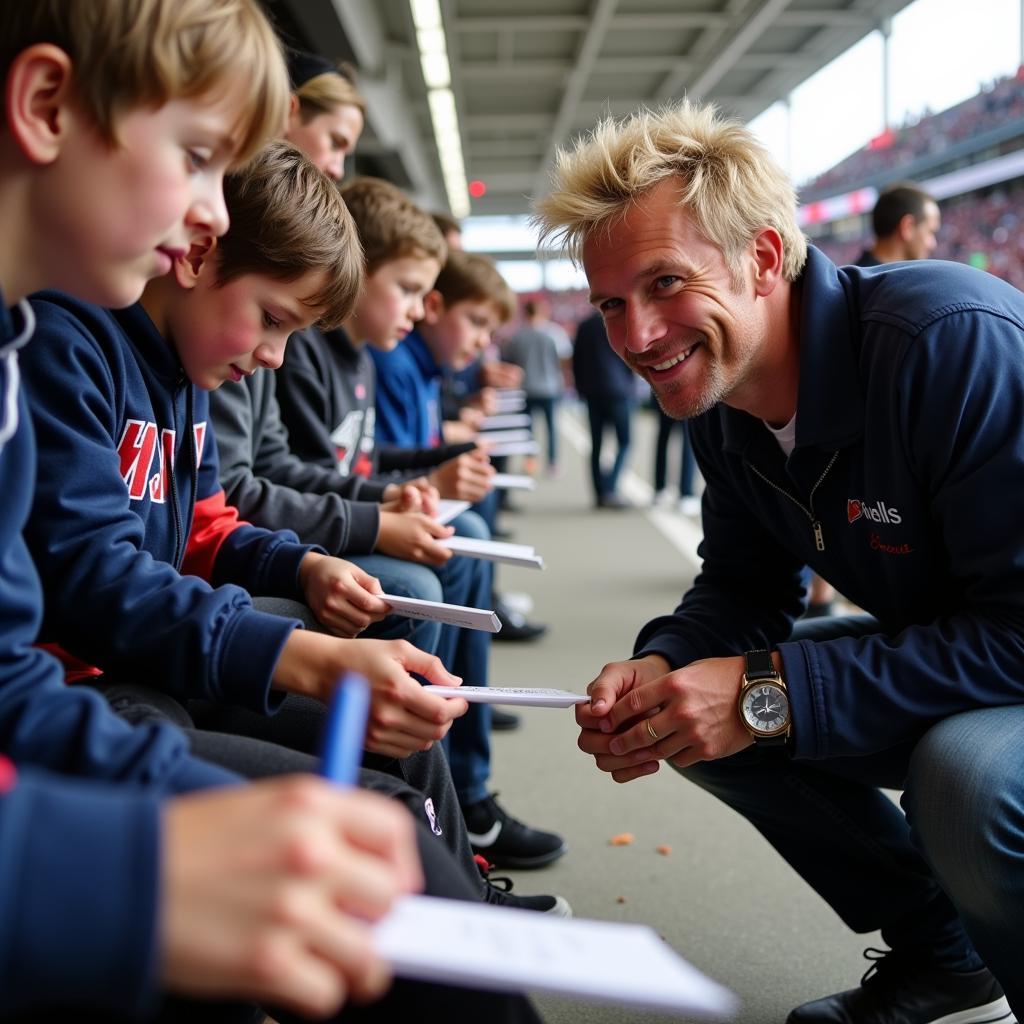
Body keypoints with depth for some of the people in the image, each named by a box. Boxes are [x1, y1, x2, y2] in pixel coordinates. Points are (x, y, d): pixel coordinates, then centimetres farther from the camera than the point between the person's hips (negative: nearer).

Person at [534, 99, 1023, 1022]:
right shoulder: (723, 401, -3)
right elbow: (743, 590, 5)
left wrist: (772, 693, -32)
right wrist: (660, 666, -17)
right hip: (940, 660, 8)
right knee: (690, 714, 0)